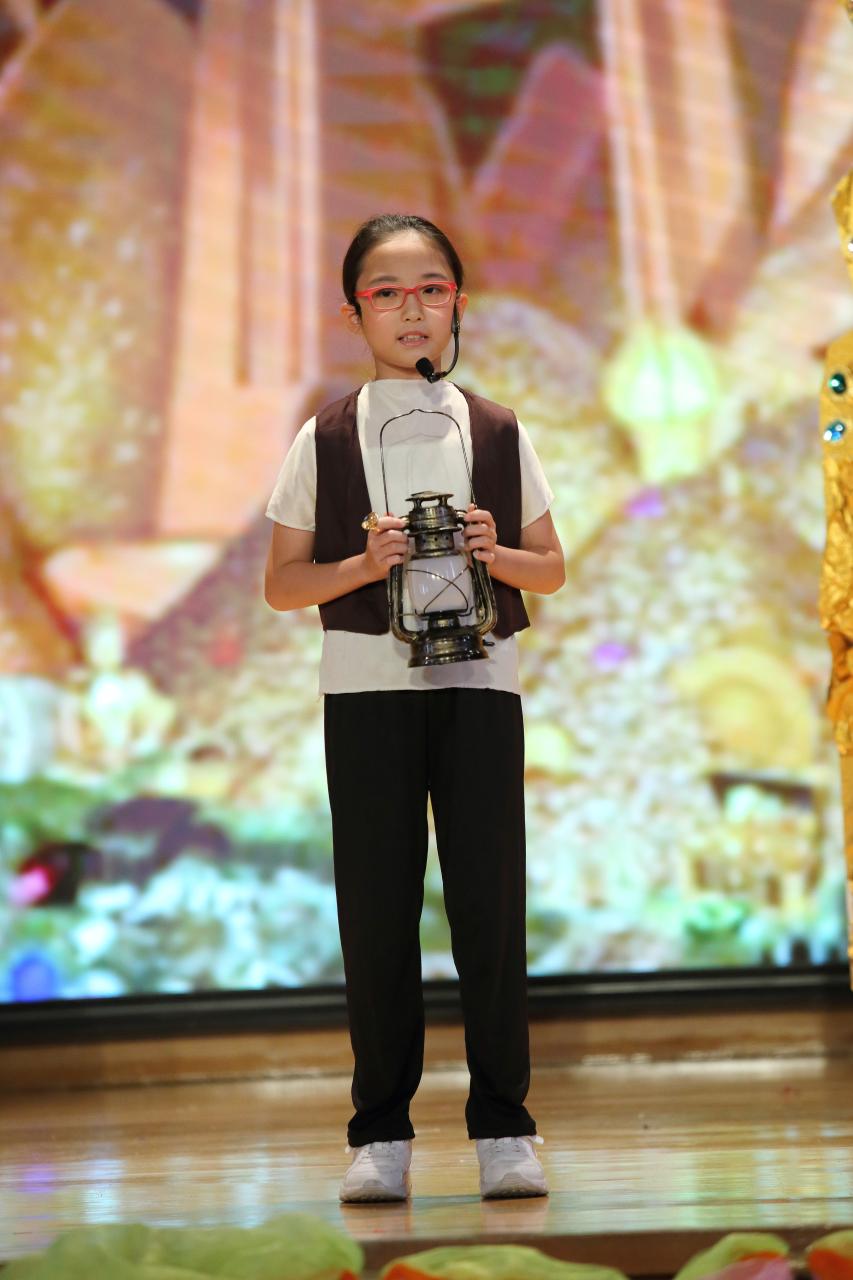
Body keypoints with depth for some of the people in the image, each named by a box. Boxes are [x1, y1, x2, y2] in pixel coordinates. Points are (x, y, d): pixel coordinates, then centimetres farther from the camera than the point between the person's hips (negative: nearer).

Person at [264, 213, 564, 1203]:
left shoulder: (499, 435, 9)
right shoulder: (325, 440, 6)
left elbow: (552, 567, 12)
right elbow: (282, 583, 6)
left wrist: (496, 556, -8)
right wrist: (363, 565, -11)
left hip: (479, 681, 1)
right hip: (365, 683, 0)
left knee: (490, 898, -3)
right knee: (375, 905, 0)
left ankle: (502, 1126, 5)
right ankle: (381, 1133, 7)